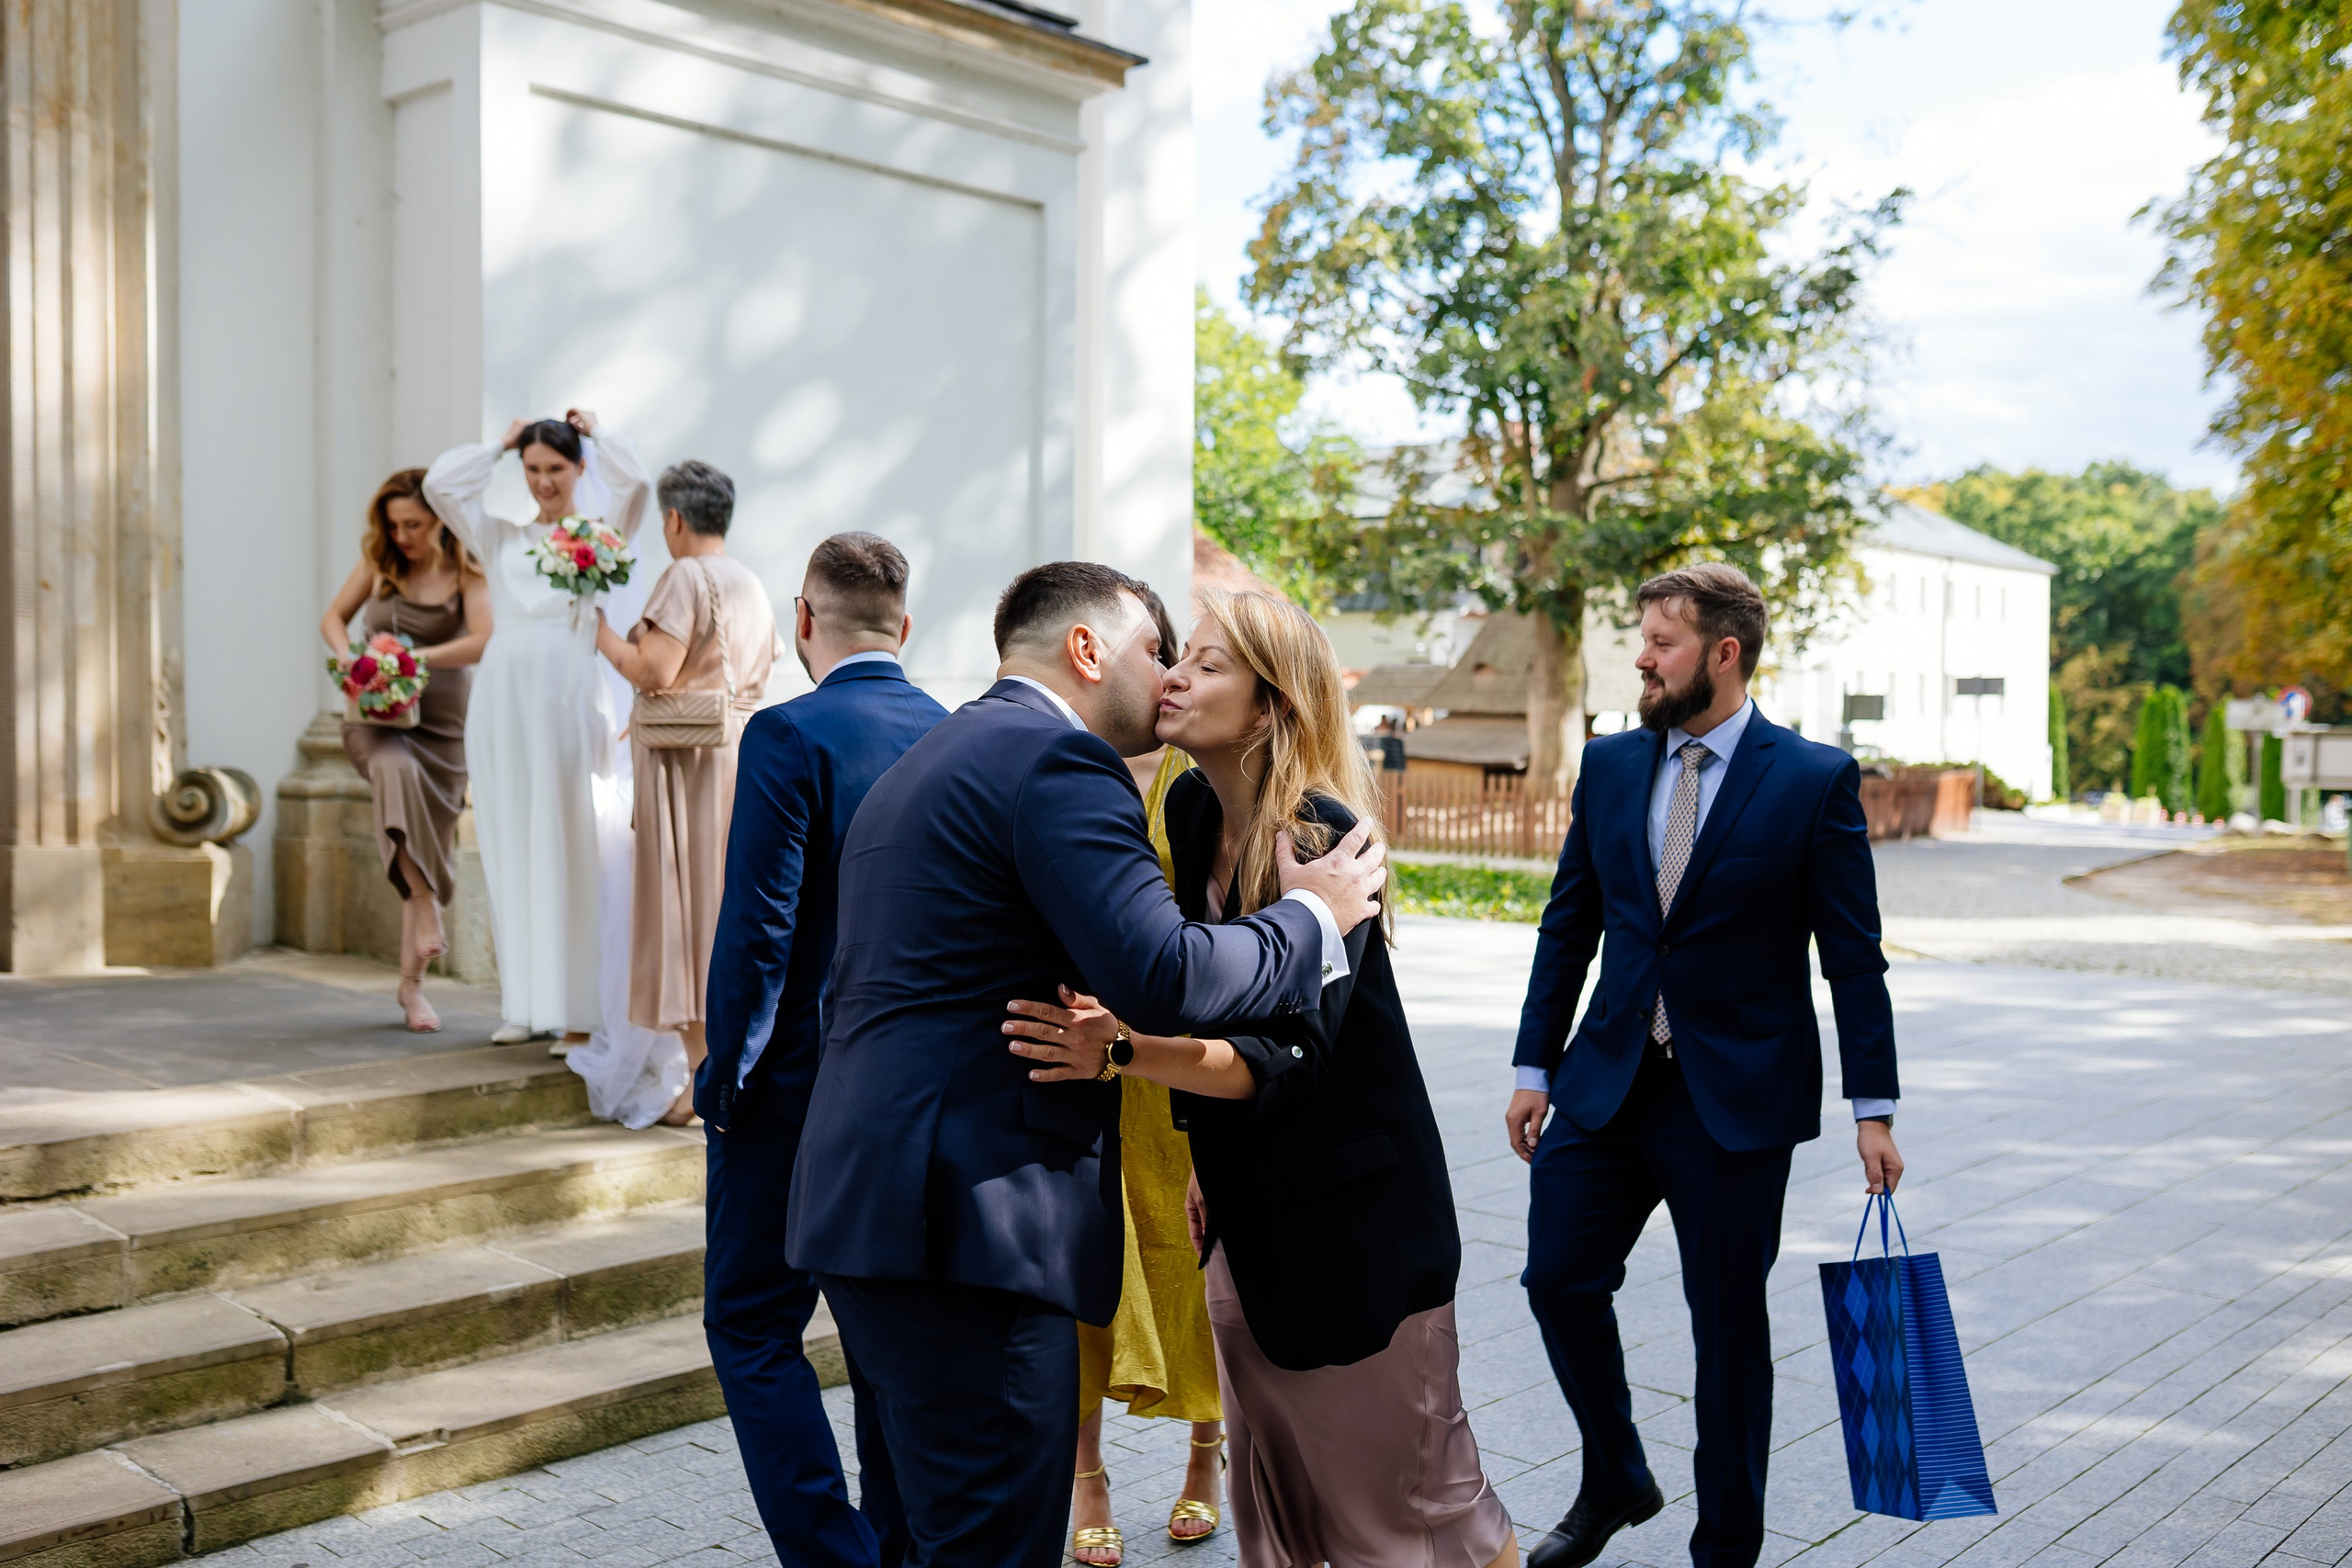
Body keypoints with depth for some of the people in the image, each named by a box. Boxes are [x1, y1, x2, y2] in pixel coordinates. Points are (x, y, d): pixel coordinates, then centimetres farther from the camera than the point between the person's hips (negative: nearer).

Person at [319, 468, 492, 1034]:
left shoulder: (465, 571, -4)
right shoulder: (378, 563, 5)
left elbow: (484, 640, -18)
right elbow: (333, 617, 14)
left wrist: (416, 658, -30)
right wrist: (350, 659, -7)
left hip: (441, 721, 0)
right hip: (376, 716, 0)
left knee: (433, 844, 2)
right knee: (397, 768, -37)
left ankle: (411, 982, 15)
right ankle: (426, 912, -38)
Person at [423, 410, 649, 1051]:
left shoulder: (601, 534, 9)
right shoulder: (500, 537, 18)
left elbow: (633, 481, -9)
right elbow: (440, 483, 9)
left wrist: (594, 432, 8)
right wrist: (499, 445, 15)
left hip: (569, 700, -4)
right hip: (503, 697, 4)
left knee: (571, 850, -5)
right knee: (510, 851, 5)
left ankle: (578, 1009, -1)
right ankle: (524, 1003, 12)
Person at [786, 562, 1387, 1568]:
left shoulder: (924, 760, 22)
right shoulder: (1058, 760, -10)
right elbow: (1160, 978, -20)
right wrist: (1311, 917, -6)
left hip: (860, 1203, 11)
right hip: (967, 1220, -11)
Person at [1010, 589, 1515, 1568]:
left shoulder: (1321, 836, -22)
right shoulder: (1192, 809, 1)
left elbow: (1292, 1053, -31)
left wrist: (1123, 1050, -44)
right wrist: (1206, 1153, 14)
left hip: (1349, 1205, -8)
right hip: (1248, 1203, 8)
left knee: (1400, 1485, 5)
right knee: (1270, 1486, 18)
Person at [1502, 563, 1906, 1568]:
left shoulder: (1815, 780, -7)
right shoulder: (1609, 766, 5)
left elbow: (1853, 957, -6)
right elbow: (1568, 928, 9)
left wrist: (1874, 1108, -7)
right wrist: (1534, 1068, 7)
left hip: (1738, 1098, -4)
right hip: (1607, 1080, 4)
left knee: (1728, 1327, 7)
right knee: (1559, 1279, 6)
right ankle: (1615, 1484, 31)